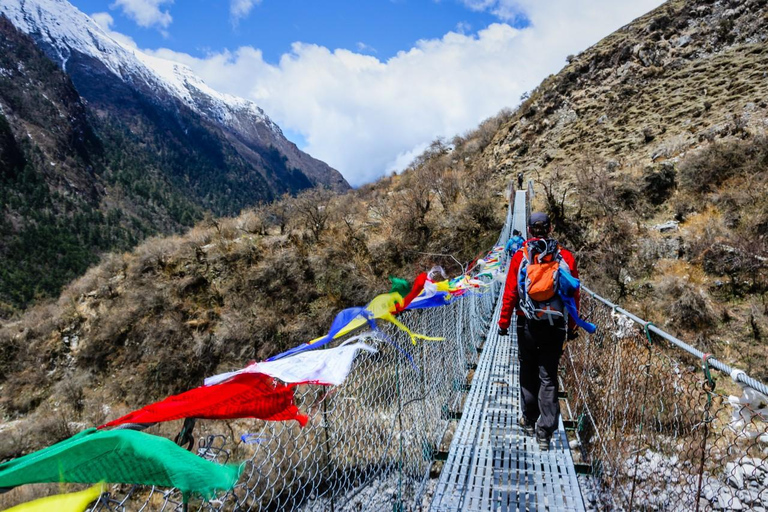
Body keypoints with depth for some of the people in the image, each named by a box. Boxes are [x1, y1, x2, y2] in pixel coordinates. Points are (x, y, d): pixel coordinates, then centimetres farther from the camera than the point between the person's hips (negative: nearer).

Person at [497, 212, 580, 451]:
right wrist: (572, 326, 12)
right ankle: (545, 431, 6)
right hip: (555, 326, 1)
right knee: (549, 377, 6)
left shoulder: (520, 256, -3)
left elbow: (510, 293, -4)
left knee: (528, 373, 16)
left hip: (527, 324, 0)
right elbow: (574, 295, 3)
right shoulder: (566, 256, 0)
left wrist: (503, 322, 5)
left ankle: (529, 420, 29)